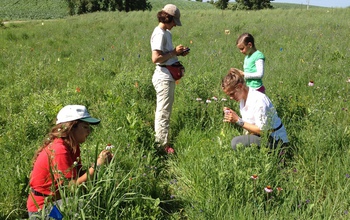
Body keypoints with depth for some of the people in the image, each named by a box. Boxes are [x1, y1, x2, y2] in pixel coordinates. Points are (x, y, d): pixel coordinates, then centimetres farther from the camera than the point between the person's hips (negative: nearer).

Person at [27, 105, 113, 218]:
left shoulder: (73, 146, 4)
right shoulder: (59, 150, -24)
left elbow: (79, 175, -2)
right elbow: (72, 187, -27)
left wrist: (100, 162, -12)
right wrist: (97, 165, -25)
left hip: (55, 201, 9)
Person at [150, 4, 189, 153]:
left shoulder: (167, 33, 14)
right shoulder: (159, 34, -15)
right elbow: (156, 58, -23)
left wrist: (178, 53, 5)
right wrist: (174, 52, -15)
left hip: (169, 76, 10)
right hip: (164, 77, -10)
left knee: (165, 111, 16)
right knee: (163, 112, -3)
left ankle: (163, 141, 25)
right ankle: (163, 144, 4)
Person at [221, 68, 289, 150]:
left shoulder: (258, 100, -23)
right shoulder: (243, 98, 4)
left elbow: (262, 130, -23)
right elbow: (249, 122, 5)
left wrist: (238, 121, -23)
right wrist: (233, 115, -11)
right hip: (261, 136, 9)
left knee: (236, 142, -24)